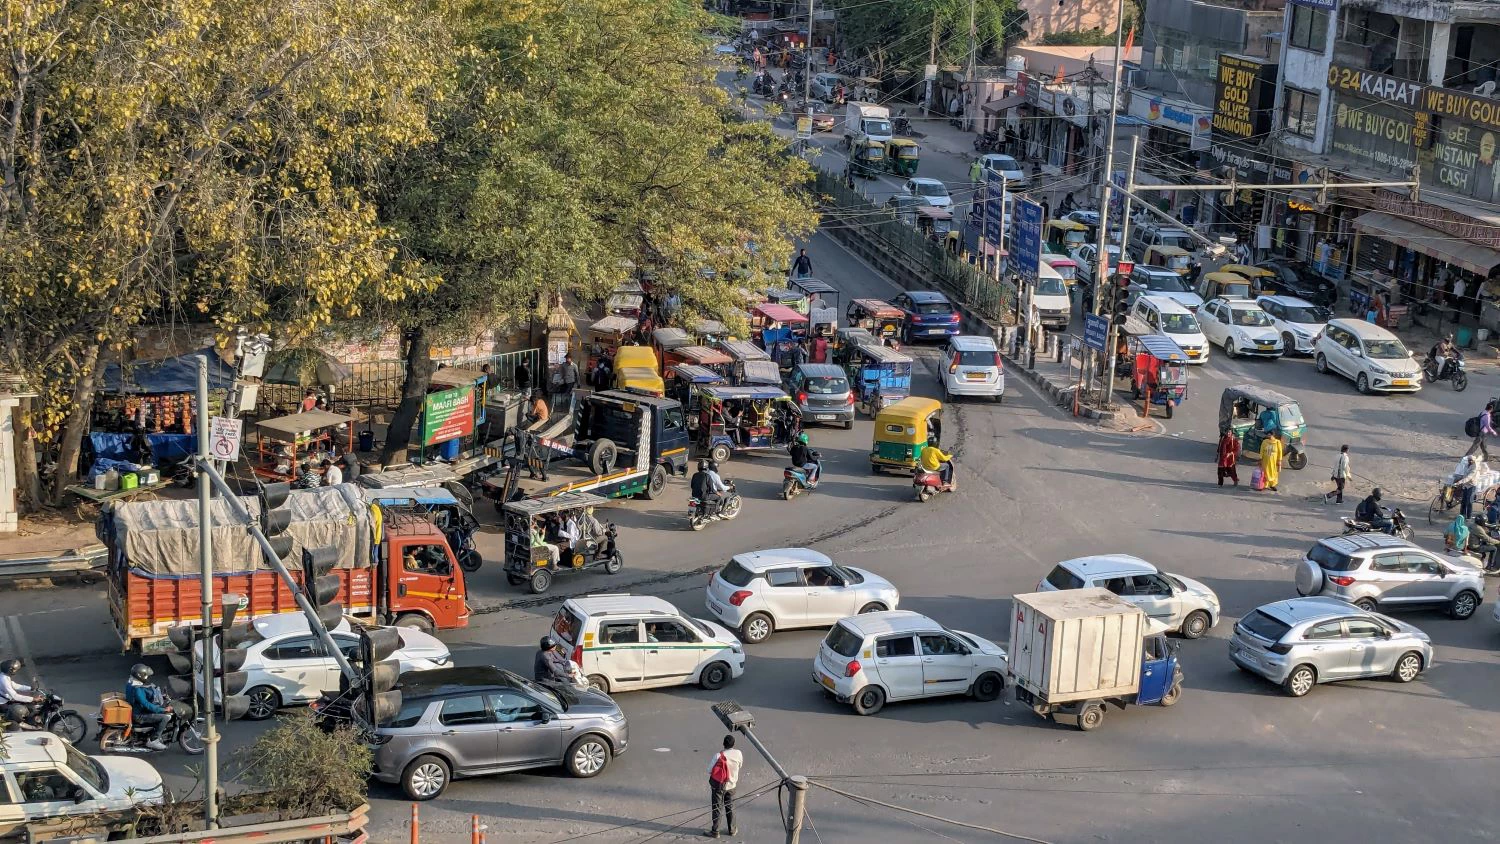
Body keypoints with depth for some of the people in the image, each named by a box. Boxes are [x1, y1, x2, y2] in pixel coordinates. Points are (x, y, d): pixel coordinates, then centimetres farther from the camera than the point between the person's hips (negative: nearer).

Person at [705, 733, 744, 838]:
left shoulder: (718, 756, -24)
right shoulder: (738, 754, -13)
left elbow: (710, 770, -16)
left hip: (718, 785, -3)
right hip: (731, 785, 4)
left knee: (717, 809, 8)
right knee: (730, 808, 20)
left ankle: (715, 831, 13)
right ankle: (732, 829, 30)